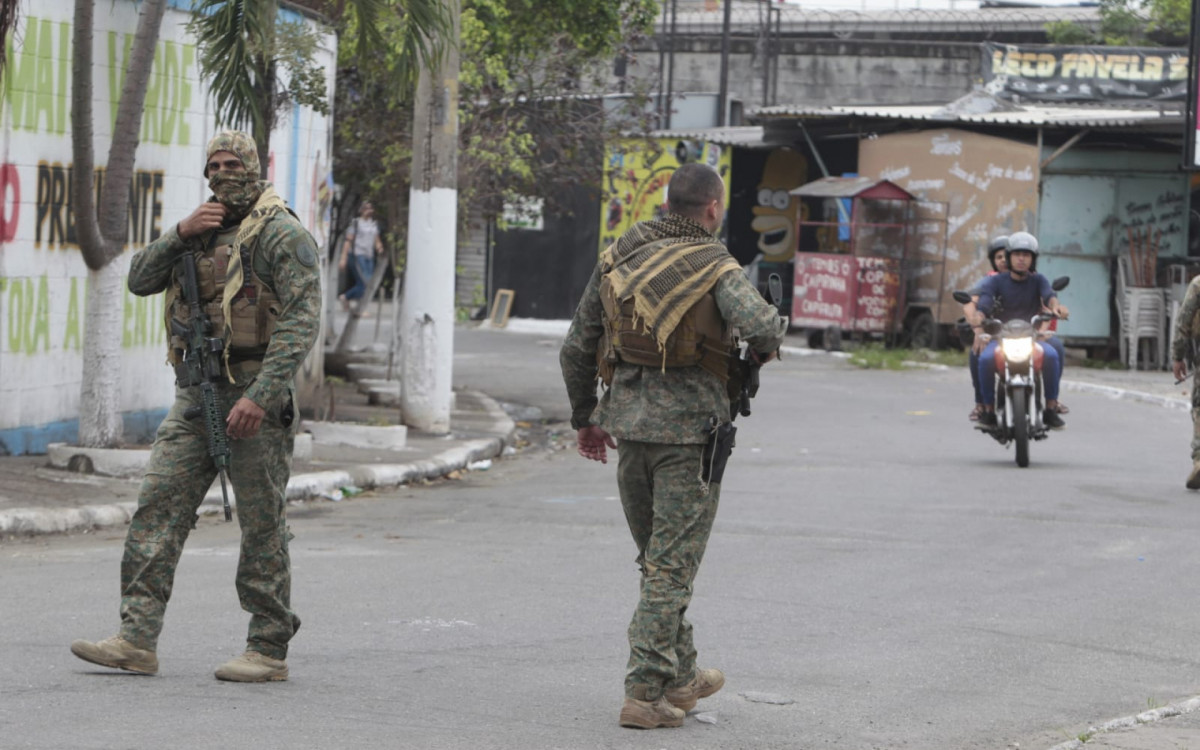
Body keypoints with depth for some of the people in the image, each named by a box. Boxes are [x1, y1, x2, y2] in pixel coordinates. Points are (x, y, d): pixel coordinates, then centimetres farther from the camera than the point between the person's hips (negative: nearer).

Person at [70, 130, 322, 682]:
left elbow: (301, 322, -17)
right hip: (196, 394, 7)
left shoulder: (282, 234, -9)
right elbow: (141, 280, 10)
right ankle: (137, 641, -1)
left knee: (262, 524, -1)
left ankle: (269, 650, 7)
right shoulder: (201, 230, 16)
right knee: (158, 507, -1)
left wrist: (261, 395, -26)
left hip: (254, 394, -7)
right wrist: (182, 234, -7)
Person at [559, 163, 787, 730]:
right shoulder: (716, 269, -10)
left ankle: (680, 675, 30)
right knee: (672, 567, -1)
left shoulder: (617, 259, 6)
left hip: (628, 423, 6)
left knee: (657, 558, 19)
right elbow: (762, 327, -26)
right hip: (689, 428, -5)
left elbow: (576, 350, 11)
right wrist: (763, 349, -1)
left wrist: (585, 418, 23)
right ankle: (645, 693, -5)